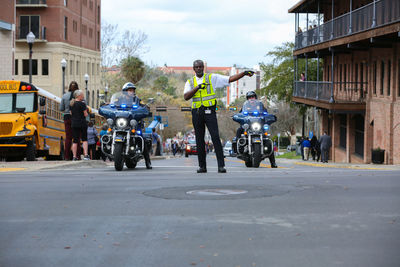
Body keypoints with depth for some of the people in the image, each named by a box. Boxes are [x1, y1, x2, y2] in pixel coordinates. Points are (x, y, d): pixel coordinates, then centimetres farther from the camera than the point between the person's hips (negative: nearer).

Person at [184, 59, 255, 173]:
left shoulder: (212, 78, 7)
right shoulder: (190, 82, 12)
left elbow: (230, 79, 2)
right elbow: (186, 97, -4)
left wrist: (244, 73, -8)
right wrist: (197, 87, -14)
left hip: (209, 111, -2)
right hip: (196, 113, 3)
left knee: (215, 137, -12)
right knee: (199, 139, 5)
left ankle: (221, 165, -13)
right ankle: (202, 166, 13)